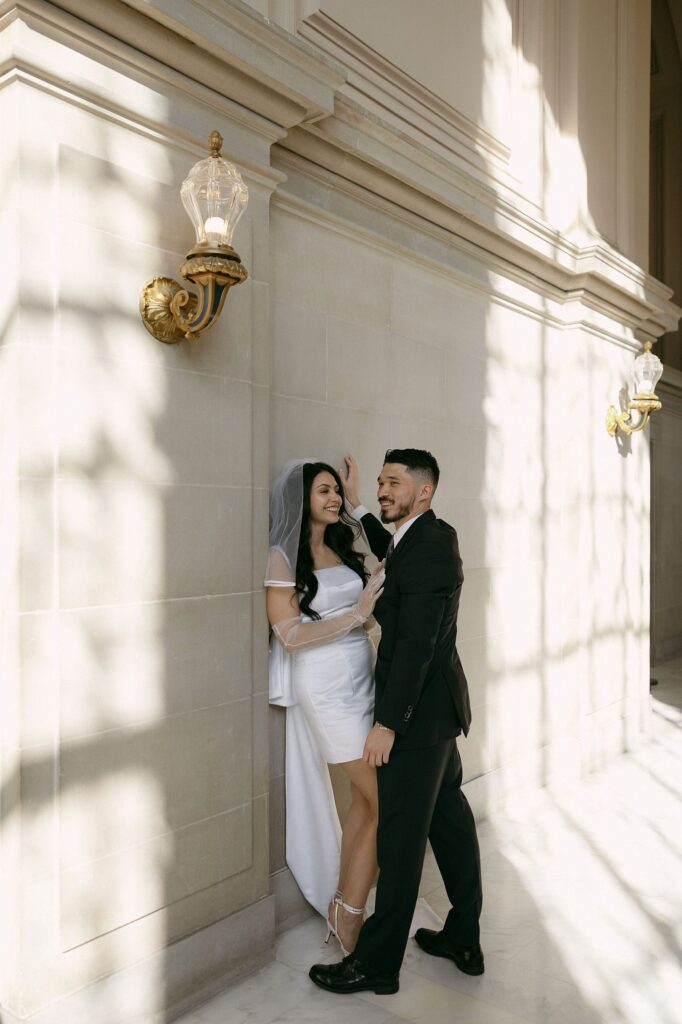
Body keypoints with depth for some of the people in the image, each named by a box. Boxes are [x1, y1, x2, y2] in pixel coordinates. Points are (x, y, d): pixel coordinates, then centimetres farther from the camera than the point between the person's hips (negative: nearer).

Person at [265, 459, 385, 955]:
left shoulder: (342, 547, 11)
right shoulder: (283, 556, -8)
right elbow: (290, 634, -14)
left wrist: (379, 595, -1)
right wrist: (357, 613, -16)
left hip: (361, 678, 7)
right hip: (326, 685, -7)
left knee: (366, 798, 10)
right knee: (384, 800, -3)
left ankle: (343, 909, 26)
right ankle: (349, 915, 14)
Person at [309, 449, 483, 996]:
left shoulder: (430, 546, -20)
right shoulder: (432, 537, 9)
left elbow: (416, 642, -24)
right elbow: (392, 553, 31)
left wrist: (387, 722, -22)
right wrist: (357, 505, 22)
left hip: (419, 711, -10)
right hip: (435, 706, 10)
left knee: (401, 837, 1)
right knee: (449, 818, 17)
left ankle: (377, 962, 16)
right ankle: (464, 939, 32)